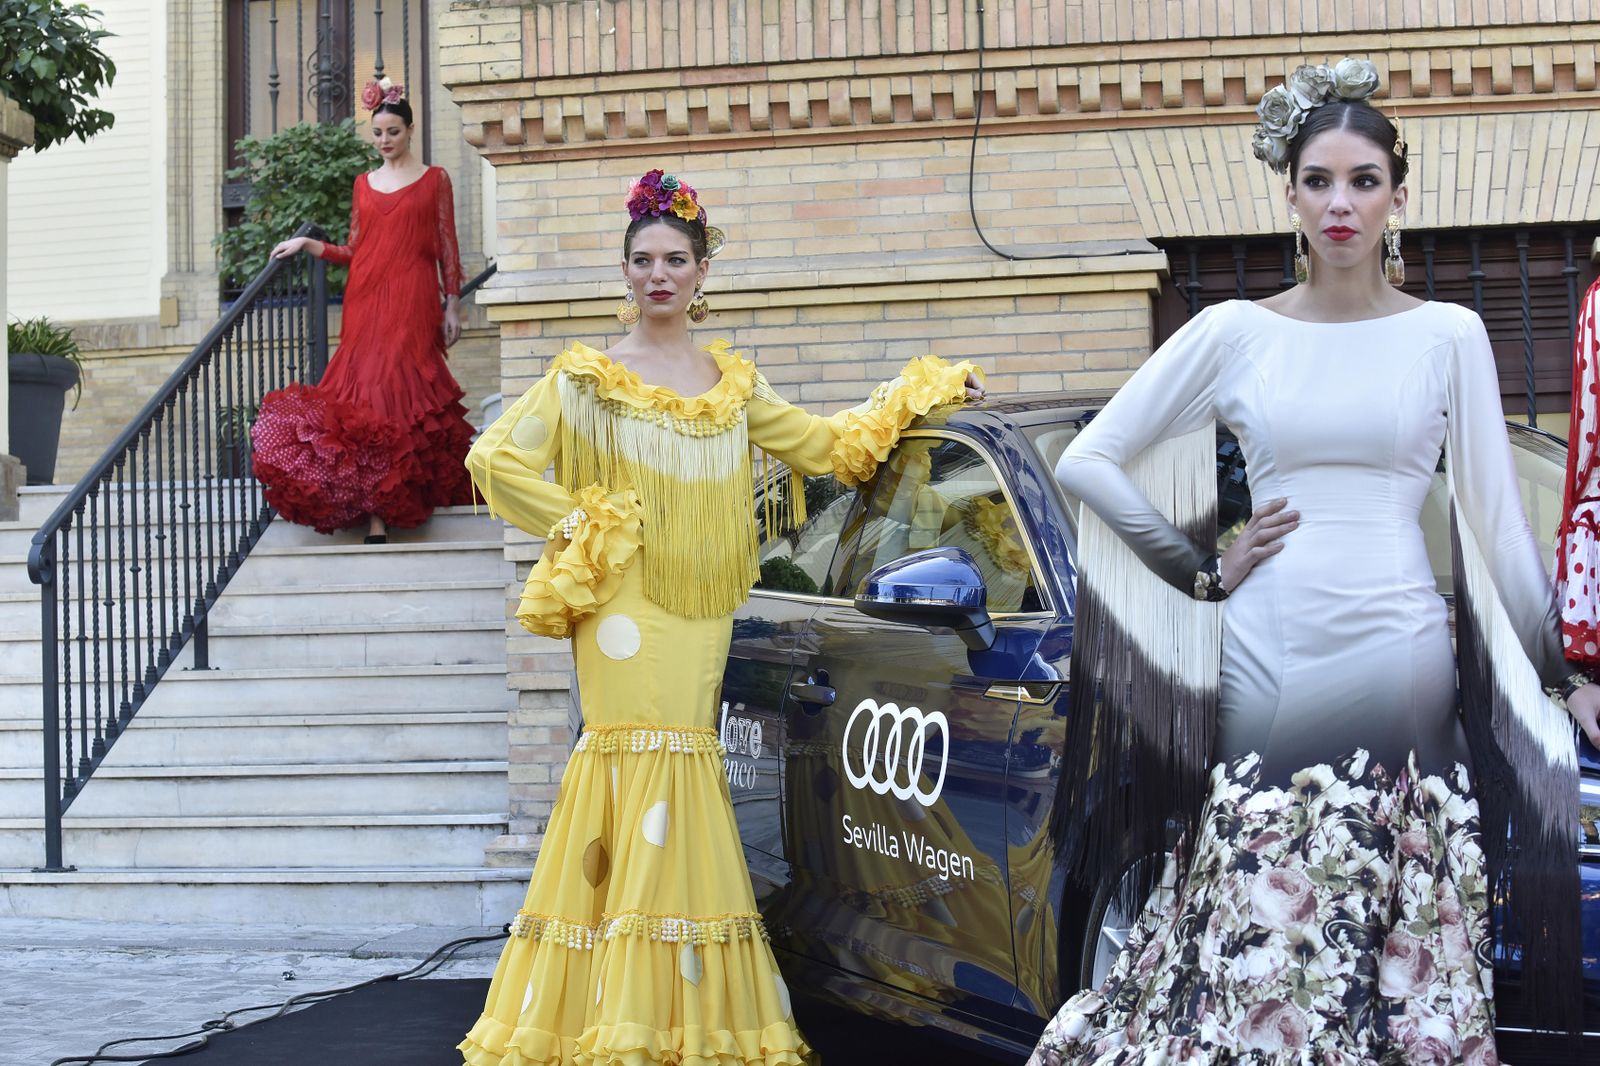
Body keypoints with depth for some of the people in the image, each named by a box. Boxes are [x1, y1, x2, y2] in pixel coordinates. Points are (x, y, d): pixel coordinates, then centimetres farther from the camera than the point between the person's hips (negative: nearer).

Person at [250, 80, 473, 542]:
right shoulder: (364, 183, 16)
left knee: (397, 389, -10)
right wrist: (308, 244, 6)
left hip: (411, 301, -3)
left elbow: (447, 249, 5)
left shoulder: (434, 180, 6)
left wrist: (452, 306, 0)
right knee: (367, 393, -5)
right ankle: (377, 511, -5)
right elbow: (354, 252, 17)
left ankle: (379, 511, -8)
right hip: (365, 302, 3)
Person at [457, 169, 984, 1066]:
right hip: (625, 604, -4)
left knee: (684, 776, 2)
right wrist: (576, 527, -4)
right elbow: (497, 459, -5)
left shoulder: (733, 381, 16)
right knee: (638, 759, -12)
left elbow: (827, 445, 23)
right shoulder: (591, 378, 1)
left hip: (703, 609, 4)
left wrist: (925, 391, 24)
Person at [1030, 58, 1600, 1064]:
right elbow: (1089, 462, 6)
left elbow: (1499, 520, 7)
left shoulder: (1449, 334, 4)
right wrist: (1204, 572, 3)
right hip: (1266, 654, 0)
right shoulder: (1235, 333, 4)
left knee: (1402, 918, 0)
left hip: (1402, 659, 0)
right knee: (1260, 913, 0)